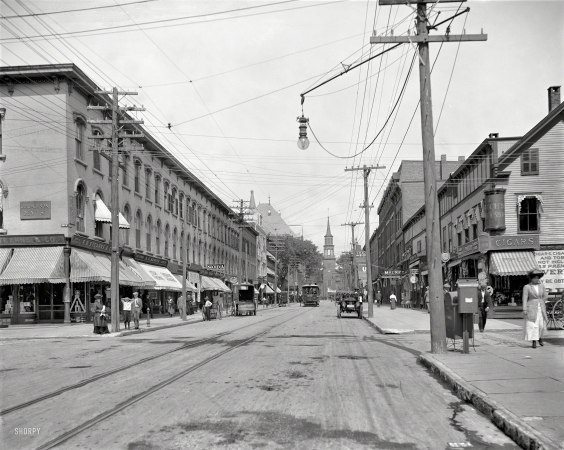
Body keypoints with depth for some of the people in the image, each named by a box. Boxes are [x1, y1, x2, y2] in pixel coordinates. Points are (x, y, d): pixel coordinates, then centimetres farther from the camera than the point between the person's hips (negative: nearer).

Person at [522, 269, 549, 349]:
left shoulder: (542, 286, 7)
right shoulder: (527, 287, -3)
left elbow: (545, 296, 11)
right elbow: (525, 298, -8)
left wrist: (541, 303, 6)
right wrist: (524, 310, -15)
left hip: (541, 308, 3)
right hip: (531, 308, -3)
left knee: (541, 324, 3)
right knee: (532, 325, -6)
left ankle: (540, 338, 29)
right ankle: (534, 342, -2)